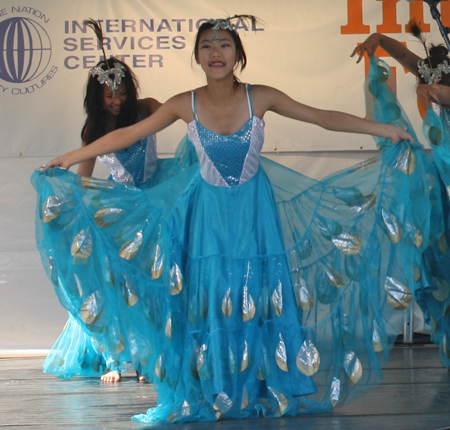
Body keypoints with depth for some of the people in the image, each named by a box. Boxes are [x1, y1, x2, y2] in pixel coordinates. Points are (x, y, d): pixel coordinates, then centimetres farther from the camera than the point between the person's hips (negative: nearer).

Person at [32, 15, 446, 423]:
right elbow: (126, 135, -4)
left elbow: (324, 117, -7)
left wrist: (385, 130, -7)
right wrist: (70, 158, -2)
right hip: (208, 213, 0)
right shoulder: (185, 105, -13)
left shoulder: (261, 98, -13)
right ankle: (214, 392, 12)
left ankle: (266, 386, 12)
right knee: (208, 297, 1)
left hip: (255, 210, 0)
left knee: (260, 295, 1)